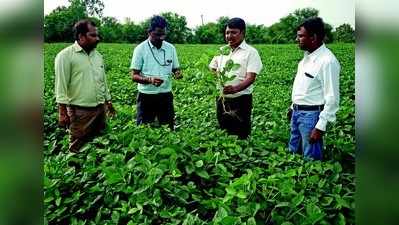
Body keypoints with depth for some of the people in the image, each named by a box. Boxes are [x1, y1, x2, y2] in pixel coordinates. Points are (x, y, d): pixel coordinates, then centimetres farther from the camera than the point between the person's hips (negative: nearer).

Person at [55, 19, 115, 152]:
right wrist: (62, 112, -15)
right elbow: (61, 86, -12)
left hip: (100, 109, 6)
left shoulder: (97, 55, 11)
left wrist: (108, 101, 20)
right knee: (78, 148, 3)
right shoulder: (65, 56, -10)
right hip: (79, 111, -6)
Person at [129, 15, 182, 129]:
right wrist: (150, 80, -28)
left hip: (166, 95, 3)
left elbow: (175, 69, 11)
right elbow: (134, 76, -8)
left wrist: (178, 73, -14)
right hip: (146, 96, -3)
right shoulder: (140, 49, -7)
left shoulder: (171, 48, 3)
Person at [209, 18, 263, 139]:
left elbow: (250, 78, -17)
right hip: (222, 99, 5)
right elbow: (211, 70, 19)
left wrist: (235, 88, -34)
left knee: (241, 136, 1)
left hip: (241, 100, -5)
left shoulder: (251, 52, -6)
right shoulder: (221, 50, 10)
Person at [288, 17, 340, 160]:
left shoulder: (328, 61, -20)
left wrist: (320, 127, -21)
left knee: (311, 159, 4)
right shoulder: (307, 56, 7)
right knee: (292, 153, 19)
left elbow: (332, 98, -21)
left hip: (311, 115, -9)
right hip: (297, 112, 9)